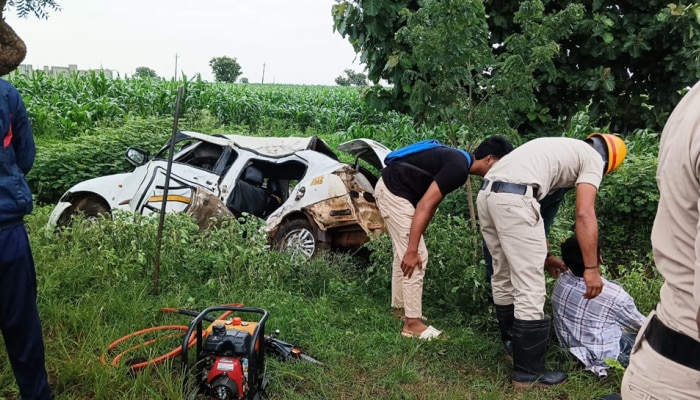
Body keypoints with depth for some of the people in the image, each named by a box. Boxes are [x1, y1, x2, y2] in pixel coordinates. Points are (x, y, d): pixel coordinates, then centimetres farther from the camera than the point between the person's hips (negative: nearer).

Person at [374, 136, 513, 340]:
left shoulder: (458, 160, 11)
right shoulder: (458, 168, -20)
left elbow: (430, 203, 16)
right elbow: (424, 206, -25)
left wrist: (412, 245, 17)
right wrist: (413, 250, -23)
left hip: (391, 189, 11)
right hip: (394, 192, -11)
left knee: (403, 253, 19)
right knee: (417, 257, -7)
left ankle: (400, 307, 31)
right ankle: (412, 323, 0)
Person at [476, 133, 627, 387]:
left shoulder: (563, 148, 36)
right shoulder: (593, 159, 12)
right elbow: (584, 215, -4)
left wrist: (540, 254, 46)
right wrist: (591, 268, -2)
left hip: (487, 194, 9)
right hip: (513, 199, -9)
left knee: (504, 278, 22)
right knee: (531, 289, 0)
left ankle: (511, 345, 37)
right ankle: (528, 372, 9)